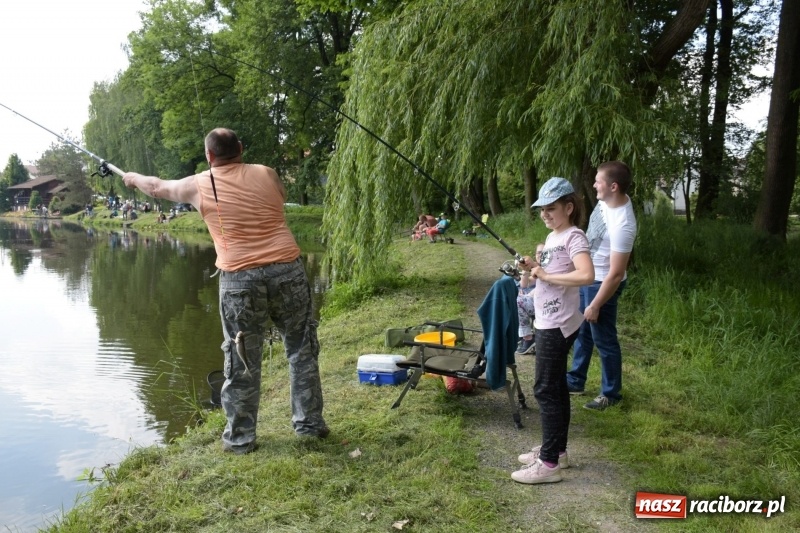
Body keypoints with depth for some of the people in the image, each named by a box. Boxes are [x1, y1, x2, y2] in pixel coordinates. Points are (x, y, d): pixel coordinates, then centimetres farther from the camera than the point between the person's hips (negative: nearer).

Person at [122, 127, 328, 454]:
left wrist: (135, 178, 47)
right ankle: (310, 423, 21)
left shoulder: (200, 185, 8)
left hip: (240, 279, -1)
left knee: (242, 361, 8)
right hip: (287, 270, 1)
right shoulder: (266, 175, 9)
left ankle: (240, 437, 17)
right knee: (302, 350, 13)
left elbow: (158, 188, 27)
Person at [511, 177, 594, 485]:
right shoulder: (552, 237, 12)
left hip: (557, 325, -10)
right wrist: (533, 267, 3)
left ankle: (549, 464, 1)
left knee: (545, 390, -6)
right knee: (556, 387, 16)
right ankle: (556, 450, 27)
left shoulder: (574, 237, -16)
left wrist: (545, 275, -23)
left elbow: (587, 275, -31)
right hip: (548, 322, 10)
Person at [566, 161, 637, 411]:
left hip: (602, 283, -9)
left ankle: (611, 393, 26)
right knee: (581, 331, 22)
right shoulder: (607, 201, -6)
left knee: (604, 339, 7)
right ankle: (575, 381, 39)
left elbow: (616, 274, -29)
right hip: (586, 276, 9)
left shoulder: (622, 225, -33)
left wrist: (595, 306, -22)